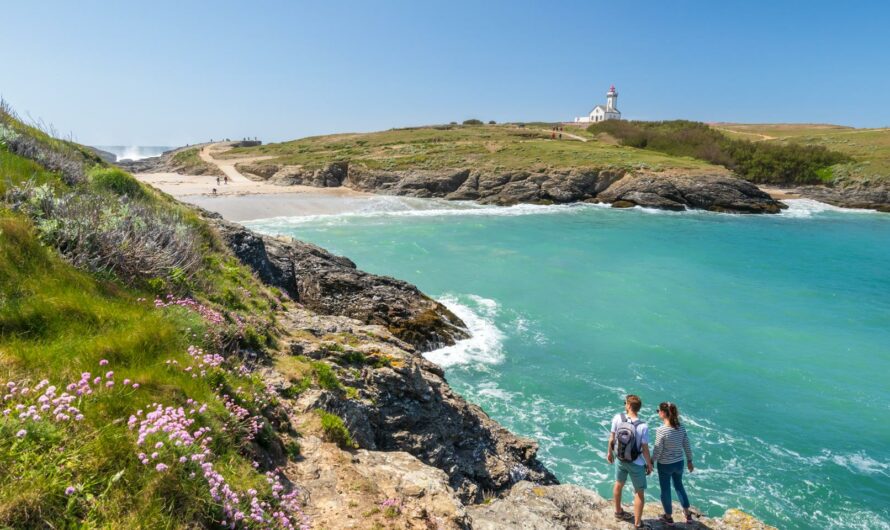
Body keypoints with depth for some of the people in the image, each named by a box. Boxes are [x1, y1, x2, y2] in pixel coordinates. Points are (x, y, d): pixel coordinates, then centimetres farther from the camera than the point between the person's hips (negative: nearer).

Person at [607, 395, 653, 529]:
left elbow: (612, 438, -6)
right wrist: (649, 464, -1)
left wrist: (609, 452, 12)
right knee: (639, 493, 13)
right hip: (636, 464, -4)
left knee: (619, 485, 26)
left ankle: (618, 512, 47)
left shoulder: (617, 418, -18)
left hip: (620, 459, 4)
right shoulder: (643, 427, -27)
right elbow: (645, 449, -18)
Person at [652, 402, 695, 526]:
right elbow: (687, 446, 0)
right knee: (679, 486, 28)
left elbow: (657, 451, -19)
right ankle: (688, 514, 38)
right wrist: (689, 461, 15)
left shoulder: (661, 430, -25)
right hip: (679, 463, 5)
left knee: (665, 490, 16)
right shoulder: (681, 427, -9)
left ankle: (669, 517, 33)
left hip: (665, 465, -5)